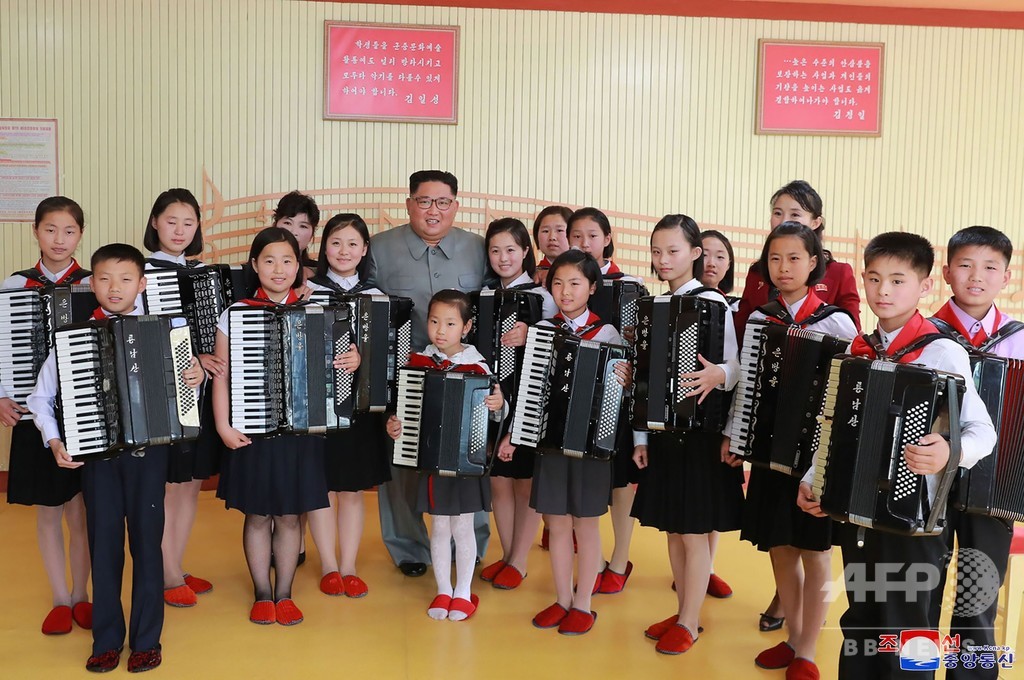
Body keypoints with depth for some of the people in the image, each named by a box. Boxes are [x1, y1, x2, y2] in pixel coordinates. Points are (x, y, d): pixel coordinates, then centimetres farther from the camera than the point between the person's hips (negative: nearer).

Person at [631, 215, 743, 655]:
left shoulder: (713, 304, -9)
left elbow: (737, 368, -12)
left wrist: (719, 376, -35)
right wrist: (641, 436, 8)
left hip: (700, 430, -6)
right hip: (662, 430, 6)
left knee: (695, 531, 2)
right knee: (672, 527, 14)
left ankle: (689, 623, 14)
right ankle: (684, 611, 28)